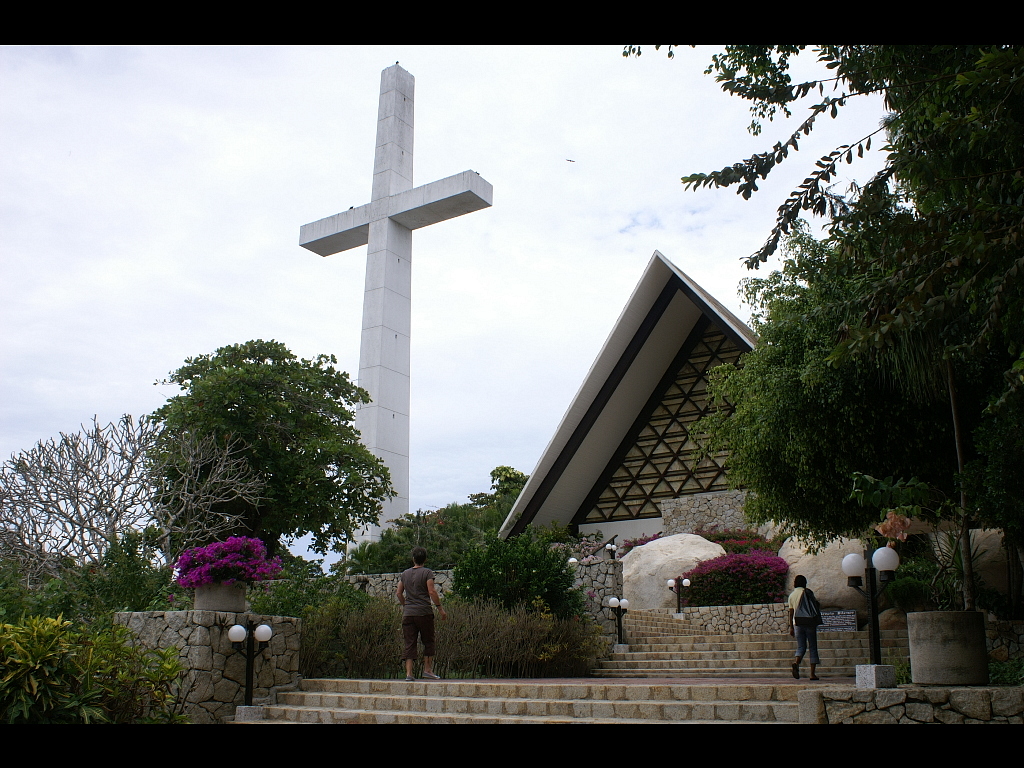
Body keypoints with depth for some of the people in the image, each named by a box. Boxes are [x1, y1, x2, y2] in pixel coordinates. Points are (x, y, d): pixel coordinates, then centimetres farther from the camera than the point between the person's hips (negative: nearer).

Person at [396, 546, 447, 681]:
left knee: (409, 643, 3)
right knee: (428, 641, 9)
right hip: (424, 613, -4)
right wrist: (440, 609, -7)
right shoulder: (427, 573, -3)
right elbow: (432, 592, -12)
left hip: (408, 613, 4)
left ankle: (408, 673, -2)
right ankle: (427, 669, 6)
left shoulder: (405, 574, 12)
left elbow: (399, 593, 14)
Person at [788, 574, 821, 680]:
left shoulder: (792, 595, 9)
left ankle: (796, 662, -23)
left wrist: (791, 627, 13)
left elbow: (791, 612, 10)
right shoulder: (807, 592, -2)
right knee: (812, 647, 5)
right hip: (809, 623, -3)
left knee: (801, 646, 8)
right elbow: (816, 604, 1)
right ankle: (812, 673, 2)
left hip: (797, 623, 3)